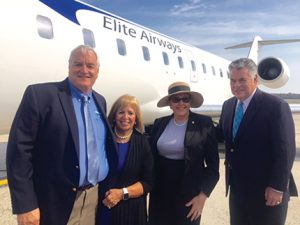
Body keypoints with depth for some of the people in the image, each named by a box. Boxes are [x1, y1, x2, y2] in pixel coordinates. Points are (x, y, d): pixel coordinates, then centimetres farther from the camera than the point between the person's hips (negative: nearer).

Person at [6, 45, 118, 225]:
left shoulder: (100, 101, 9)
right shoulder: (40, 94, -10)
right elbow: (19, 149, -13)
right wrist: (25, 205, -15)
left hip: (96, 197, 6)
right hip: (55, 202, -5)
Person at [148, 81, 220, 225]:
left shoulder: (204, 124, -10)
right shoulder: (160, 123, 0)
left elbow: (213, 165, -8)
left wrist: (202, 195, -11)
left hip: (189, 193, -3)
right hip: (160, 190, 3)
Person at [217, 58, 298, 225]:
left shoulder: (276, 106, -16)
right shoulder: (228, 105, 6)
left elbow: (285, 151, -17)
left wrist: (277, 187, -18)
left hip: (266, 190, -6)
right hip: (237, 187, 6)